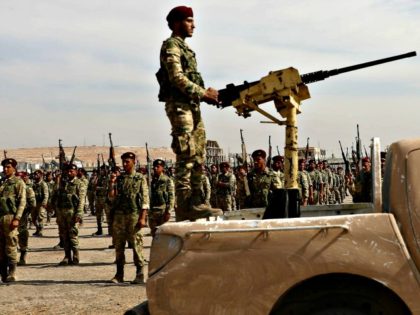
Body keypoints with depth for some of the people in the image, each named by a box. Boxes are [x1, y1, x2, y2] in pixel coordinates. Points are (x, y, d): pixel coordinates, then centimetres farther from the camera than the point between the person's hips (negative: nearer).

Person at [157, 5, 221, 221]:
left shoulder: (186, 48, 24)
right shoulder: (171, 45, -4)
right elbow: (177, 78, -16)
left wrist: (207, 94, 5)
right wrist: (203, 93, -14)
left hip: (192, 106, 10)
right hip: (179, 106, -10)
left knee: (198, 157, 9)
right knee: (186, 158, -12)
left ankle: (193, 204, 12)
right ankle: (184, 208, -11)